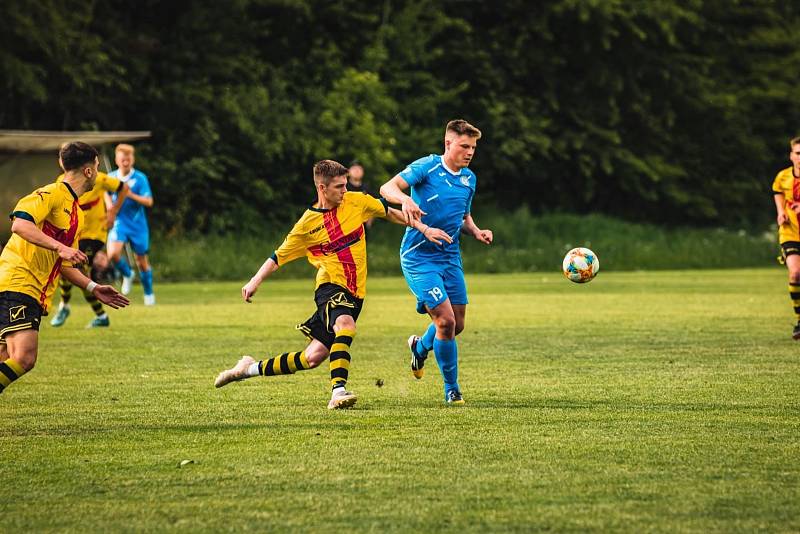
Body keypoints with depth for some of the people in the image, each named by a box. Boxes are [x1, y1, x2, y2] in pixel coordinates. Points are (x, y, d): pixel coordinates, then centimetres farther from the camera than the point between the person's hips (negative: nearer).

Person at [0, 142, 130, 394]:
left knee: (23, 360, 2)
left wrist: (93, 288, 22)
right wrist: (60, 247, -28)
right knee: (23, 357, -23)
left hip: (36, 295, 10)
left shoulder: (75, 211, 23)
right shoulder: (51, 194, -6)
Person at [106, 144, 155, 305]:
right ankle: (127, 275, 10)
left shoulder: (140, 178, -10)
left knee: (141, 260, 8)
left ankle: (149, 293, 29)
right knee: (113, 253, -22)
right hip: (119, 223, 2)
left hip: (137, 224, -2)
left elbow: (149, 201, -15)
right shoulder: (111, 177, 0)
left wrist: (131, 195, -28)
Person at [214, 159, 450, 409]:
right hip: (330, 287, -4)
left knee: (313, 357, 0)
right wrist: (255, 281, -14)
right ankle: (338, 390, -43)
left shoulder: (356, 202, 2)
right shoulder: (307, 224, -6)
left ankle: (252, 368, 17)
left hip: (354, 293, 4)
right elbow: (279, 256, 1)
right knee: (345, 324, -38)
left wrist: (423, 229, 15)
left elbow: (389, 213, 17)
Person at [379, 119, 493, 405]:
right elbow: (387, 188, -21)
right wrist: (405, 199, -43)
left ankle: (420, 347, 43)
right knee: (446, 321, -14)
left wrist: (476, 232, 1)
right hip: (419, 256, -7)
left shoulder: (469, 179, 9)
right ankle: (452, 388, 2)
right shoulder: (427, 167, -11)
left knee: (457, 325, 9)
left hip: (450, 257, 7)